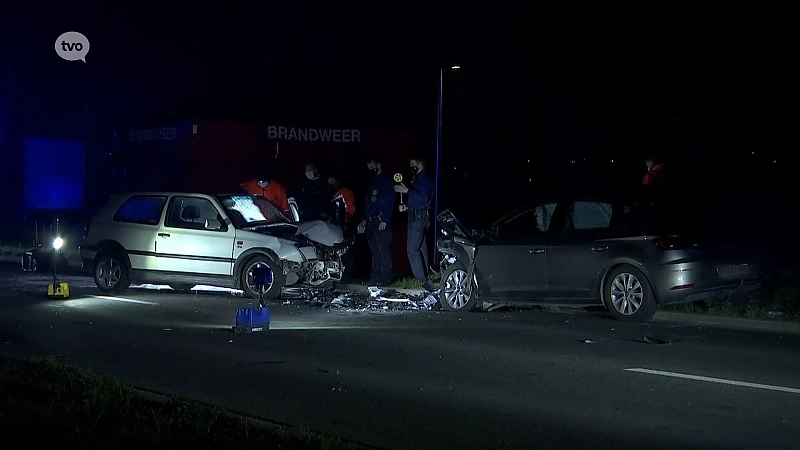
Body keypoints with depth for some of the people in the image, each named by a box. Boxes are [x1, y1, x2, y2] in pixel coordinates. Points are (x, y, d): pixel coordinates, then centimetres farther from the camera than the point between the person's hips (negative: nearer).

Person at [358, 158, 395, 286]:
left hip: (382, 221, -9)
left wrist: (384, 220, -19)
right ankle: (376, 276, 13)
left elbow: (389, 202, -12)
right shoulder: (372, 182, 22)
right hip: (371, 221, 9)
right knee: (374, 250, 9)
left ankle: (385, 277, -6)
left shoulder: (386, 181, -4)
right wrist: (364, 220, 19)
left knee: (383, 250, -8)